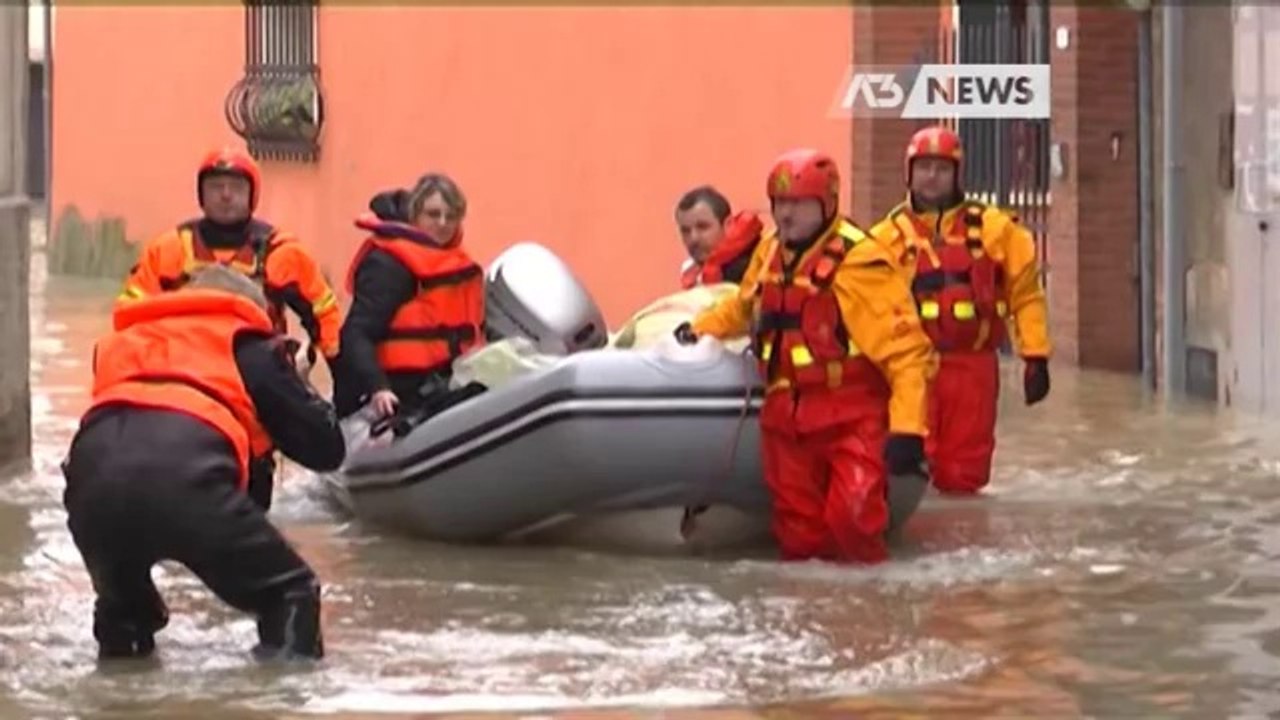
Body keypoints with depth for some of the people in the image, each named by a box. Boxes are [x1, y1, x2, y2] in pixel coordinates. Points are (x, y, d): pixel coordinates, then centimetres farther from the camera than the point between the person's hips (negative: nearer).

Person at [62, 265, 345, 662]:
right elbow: (326, 448, 29)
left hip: (93, 467, 4)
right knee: (290, 593, 10)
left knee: (121, 602, 34)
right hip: (185, 471, -4)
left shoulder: (121, 341, 39)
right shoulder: (246, 345, 28)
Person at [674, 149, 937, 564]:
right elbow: (745, 306, 33)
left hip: (852, 419, -7)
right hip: (787, 419, 7)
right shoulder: (770, 253, 8)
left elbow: (905, 348, -19)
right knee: (799, 531, 8)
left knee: (852, 516, -22)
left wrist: (907, 427, -24)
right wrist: (702, 327, 23)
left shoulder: (858, 262, -15)